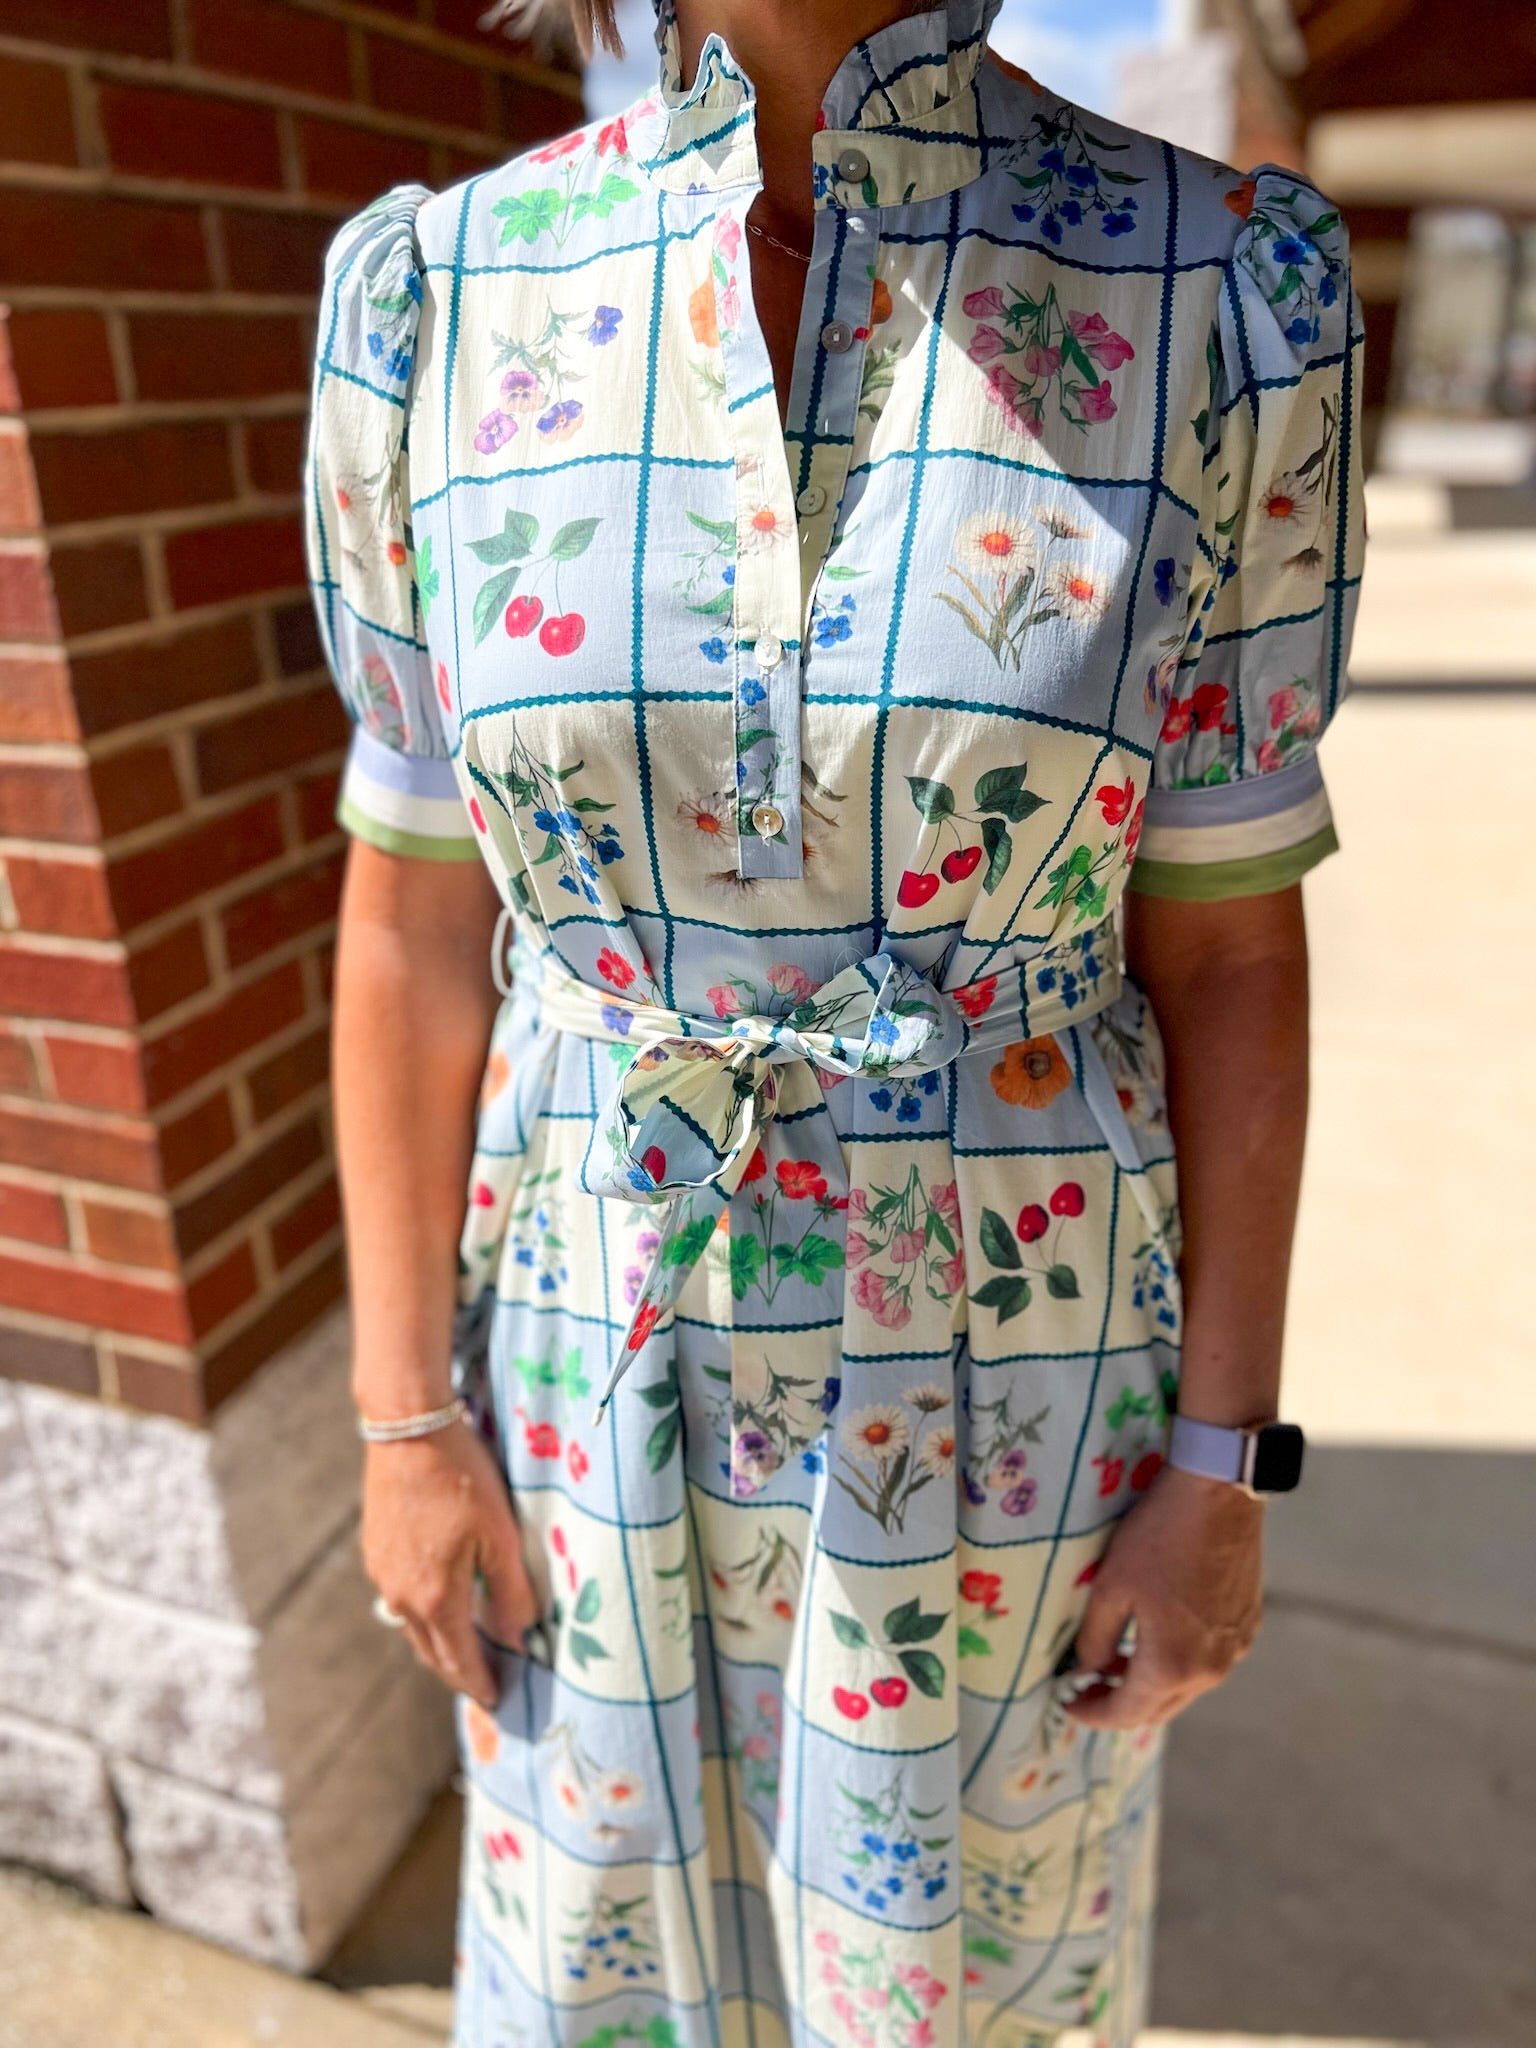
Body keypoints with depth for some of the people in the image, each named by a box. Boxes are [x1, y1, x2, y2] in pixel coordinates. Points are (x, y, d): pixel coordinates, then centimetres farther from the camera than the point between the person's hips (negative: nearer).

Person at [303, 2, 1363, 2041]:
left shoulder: (1224, 292, -12)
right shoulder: (442, 297, -8)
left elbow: (1228, 950, -8)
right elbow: (416, 921, -5)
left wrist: (1222, 1468, -4)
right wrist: (407, 1412, -1)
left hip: (1005, 1361, 0)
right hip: (602, 1357, 2)